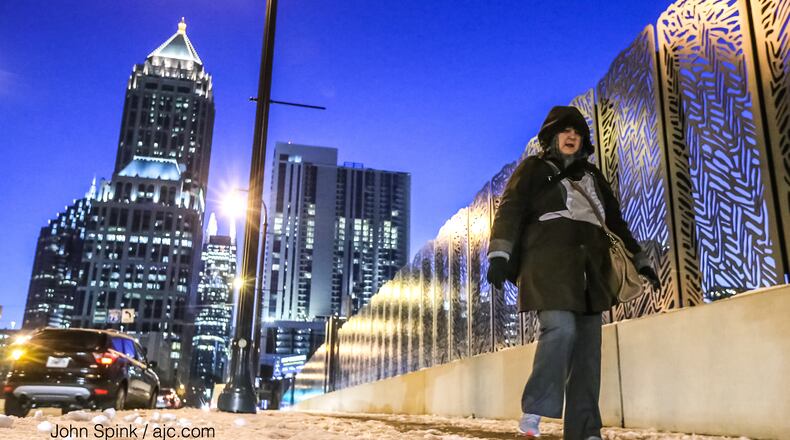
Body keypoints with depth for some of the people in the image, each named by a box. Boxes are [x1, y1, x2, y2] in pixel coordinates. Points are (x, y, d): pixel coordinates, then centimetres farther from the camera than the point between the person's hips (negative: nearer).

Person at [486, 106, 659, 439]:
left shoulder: (591, 175, 27)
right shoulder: (533, 169, 12)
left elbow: (616, 222, 31)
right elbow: (510, 211, -2)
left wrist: (639, 259, 26)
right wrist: (499, 255, -17)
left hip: (588, 267, 6)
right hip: (549, 261, -5)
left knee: (587, 345, -2)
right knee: (561, 328, -25)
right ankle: (534, 410, -15)